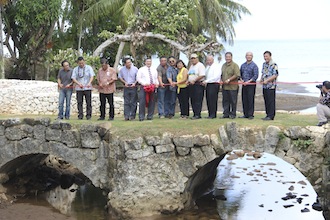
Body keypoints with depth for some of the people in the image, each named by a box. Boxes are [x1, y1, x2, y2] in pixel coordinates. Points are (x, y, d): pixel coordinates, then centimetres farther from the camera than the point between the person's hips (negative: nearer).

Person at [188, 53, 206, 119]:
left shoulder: (200, 65, -6)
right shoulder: (191, 66, 21)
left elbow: (202, 75, -17)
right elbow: (188, 75, 26)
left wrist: (194, 81, -18)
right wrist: (188, 81, 7)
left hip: (198, 85, -9)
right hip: (191, 85, 9)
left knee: (198, 101, -10)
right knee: (192, 101, 8)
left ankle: (198, 115, -11)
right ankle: (195, 114, 13)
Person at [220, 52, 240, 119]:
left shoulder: (234, 65, -5)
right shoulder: (224, 65, 18)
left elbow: (237, 75, -14)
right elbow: (221, 74, 26)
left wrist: (229, 80, -16)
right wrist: (221, 80, 7)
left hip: (232, 86, -6)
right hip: (224, 86, 6)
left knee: (233, 101, -1)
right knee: (225, 101, 8)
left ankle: (233, 114, 6)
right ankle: (226, 114, 14)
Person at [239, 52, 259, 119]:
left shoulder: (254, 65, -4)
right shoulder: (243, 65, 14)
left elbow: (256, 76, -11)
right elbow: (240, 74, 17)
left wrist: (248, 81, -17)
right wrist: (242, 80, -1)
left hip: (251, 84, -5)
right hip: (244, 84, 5)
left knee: (250, 100, -5)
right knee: (244, 100, 6)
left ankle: (251, 115, -1)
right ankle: (245, 114, 13)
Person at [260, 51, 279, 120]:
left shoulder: (274, 65, -11)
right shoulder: (264, 64, 15)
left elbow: (275, 75, -16)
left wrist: (267, 80, -20)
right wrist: (261, 79, 6)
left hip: (271, 86, -8)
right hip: (264, 86, 8)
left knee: (271, 101, -4)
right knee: (266, 101, 10)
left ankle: (271, 116, -1)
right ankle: (268, 115, 17)